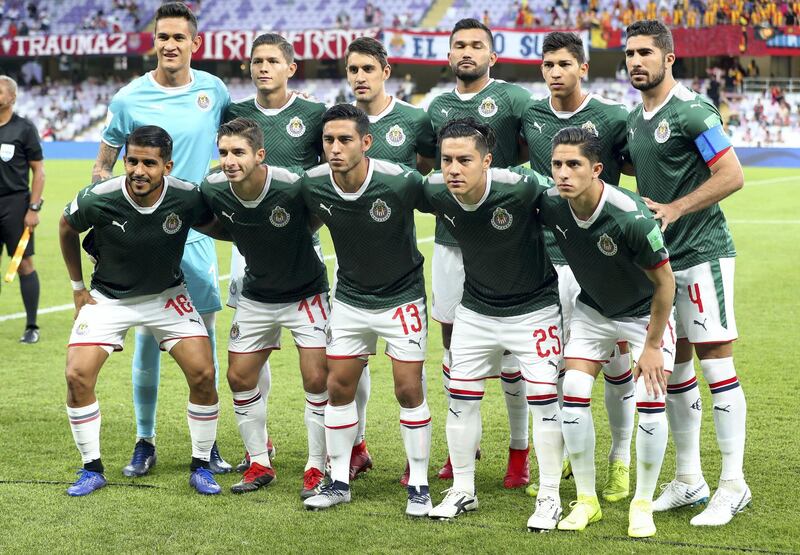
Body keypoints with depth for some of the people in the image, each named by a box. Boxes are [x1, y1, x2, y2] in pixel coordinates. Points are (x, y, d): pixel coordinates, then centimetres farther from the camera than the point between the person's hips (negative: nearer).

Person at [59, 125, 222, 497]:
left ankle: (200, 466, 9)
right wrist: (78, 287, 3)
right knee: (77, 376, -13)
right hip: (108, 297, 0)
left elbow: (213, 226, 4)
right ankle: (92, 469, 7)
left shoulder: (188, 198, -23)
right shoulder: (97, 199, -25)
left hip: (167, 295, 1)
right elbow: (66, 229, -1)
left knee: (203, 374, -11)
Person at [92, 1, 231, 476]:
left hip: (197, 232, 2)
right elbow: (103, 165, 4)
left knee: (203, 334, 3)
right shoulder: (129, 99, -3)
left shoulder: (213, 90, 2)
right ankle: (145, 443, 13)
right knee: (147, 335, 1)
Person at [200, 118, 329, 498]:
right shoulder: (213, 190, -15)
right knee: (239, 377, 4)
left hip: (306, 293, -4)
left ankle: (317, 468, 7)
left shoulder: (292, 187, -29)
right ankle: (259, 463, 21)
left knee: (317, 380, -9)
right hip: (256, 295, 4)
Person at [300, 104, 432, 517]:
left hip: (402, 297, -4)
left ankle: (419, 485, 11)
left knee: (409, 391, -4)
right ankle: (339, 482, 19)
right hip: (349, 298, 4)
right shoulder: (313, 185, -14)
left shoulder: (400, 182, -26)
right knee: (339, 387, 5)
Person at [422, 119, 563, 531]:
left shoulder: (521, 187, -30)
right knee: (461, 398, 7)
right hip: (476, 308, 4)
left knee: (543, 400, -5)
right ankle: (462, 491, 23)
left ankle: (549, 497, 9)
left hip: (534, 307, -4)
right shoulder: (435, 192, -17)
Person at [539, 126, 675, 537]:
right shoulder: (550, 204, -22)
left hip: (646, 311, -4)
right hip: (592, 309, 4)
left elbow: (664, 281, -22)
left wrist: (652, 346, -16)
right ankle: (586, 500, 8)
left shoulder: (632, 218, -35)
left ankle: (643, 504, 6)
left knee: (650, 400, -14)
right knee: (574, 392, -8)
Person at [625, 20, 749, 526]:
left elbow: (731, 176, -17)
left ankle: (733, 484, 0)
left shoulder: (692, 111, -12)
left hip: (703, 254, -8)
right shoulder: (634, 119, 13)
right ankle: (689, 480, 20)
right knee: (674, 369, 11)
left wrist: (674, 209, -20)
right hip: (661, 257, 8)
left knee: (716, 364, -6)